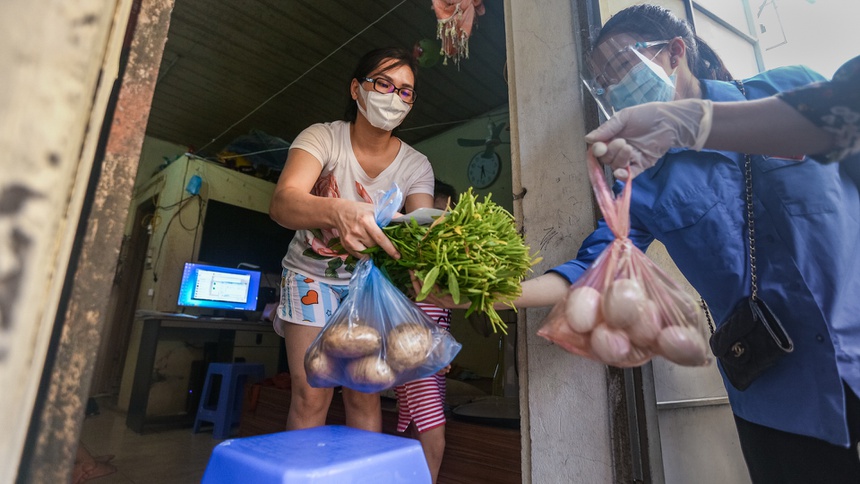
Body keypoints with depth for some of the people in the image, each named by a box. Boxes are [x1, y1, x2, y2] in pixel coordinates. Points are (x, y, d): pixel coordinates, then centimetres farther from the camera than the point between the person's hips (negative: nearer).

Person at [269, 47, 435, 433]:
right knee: (311, 397, -6)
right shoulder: (322, 137, -18)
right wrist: (338, 211, -58)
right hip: (311, 274, -1)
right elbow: (282, 203, -36)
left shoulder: (416, 166, -11)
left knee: (365, 398, 4)